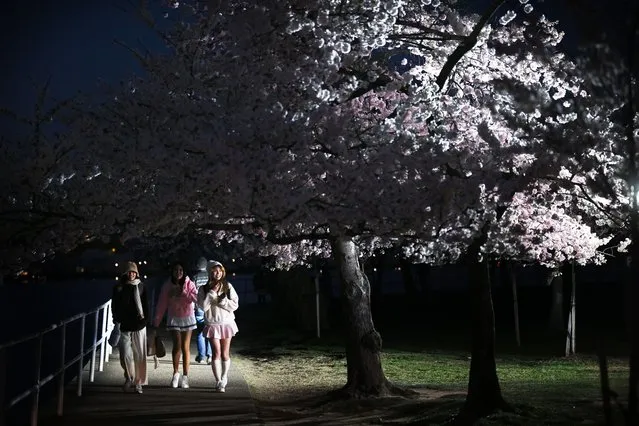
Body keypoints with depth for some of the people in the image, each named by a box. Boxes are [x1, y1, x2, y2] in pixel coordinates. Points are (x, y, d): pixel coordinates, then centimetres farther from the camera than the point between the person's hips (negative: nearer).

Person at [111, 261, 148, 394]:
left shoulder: (141, 287, 5)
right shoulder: (118, 287, 3)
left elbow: (145, 304, 10)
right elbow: (114, 306, 5)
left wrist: (145, 317, -1)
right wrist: (117, 320, -5)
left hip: (139, 326, 1)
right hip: (124, 326, -1)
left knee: (139, 355, 4)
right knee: (125, 355, -8)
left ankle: (138, 382, 16)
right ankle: (129, 377, 17)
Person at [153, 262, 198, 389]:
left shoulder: (189, 284, -5)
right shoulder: (167, 286, -2)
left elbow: (196, 297, -17)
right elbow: (162, 304, -3)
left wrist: (183, 292, -25)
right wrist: (156, 321, -4)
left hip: (187, 317, 0)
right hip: (174, 318, 0)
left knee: (185, 347, 1)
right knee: (177, 346, -8)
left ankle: (185, 376, 7)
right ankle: (175, 374, 8)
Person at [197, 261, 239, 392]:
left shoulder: (227, 286, 2)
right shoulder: (204, 289, 0)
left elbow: (235, 305, -2)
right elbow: (203, 306, -11)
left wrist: (222, 301, -16)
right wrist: (212, 293, -16)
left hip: (227, 323, 1)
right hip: (212, 324, -1)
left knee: (225, 353, 7)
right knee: (217, 353, -5)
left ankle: (224, 378, 25)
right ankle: (218, 382, 1)